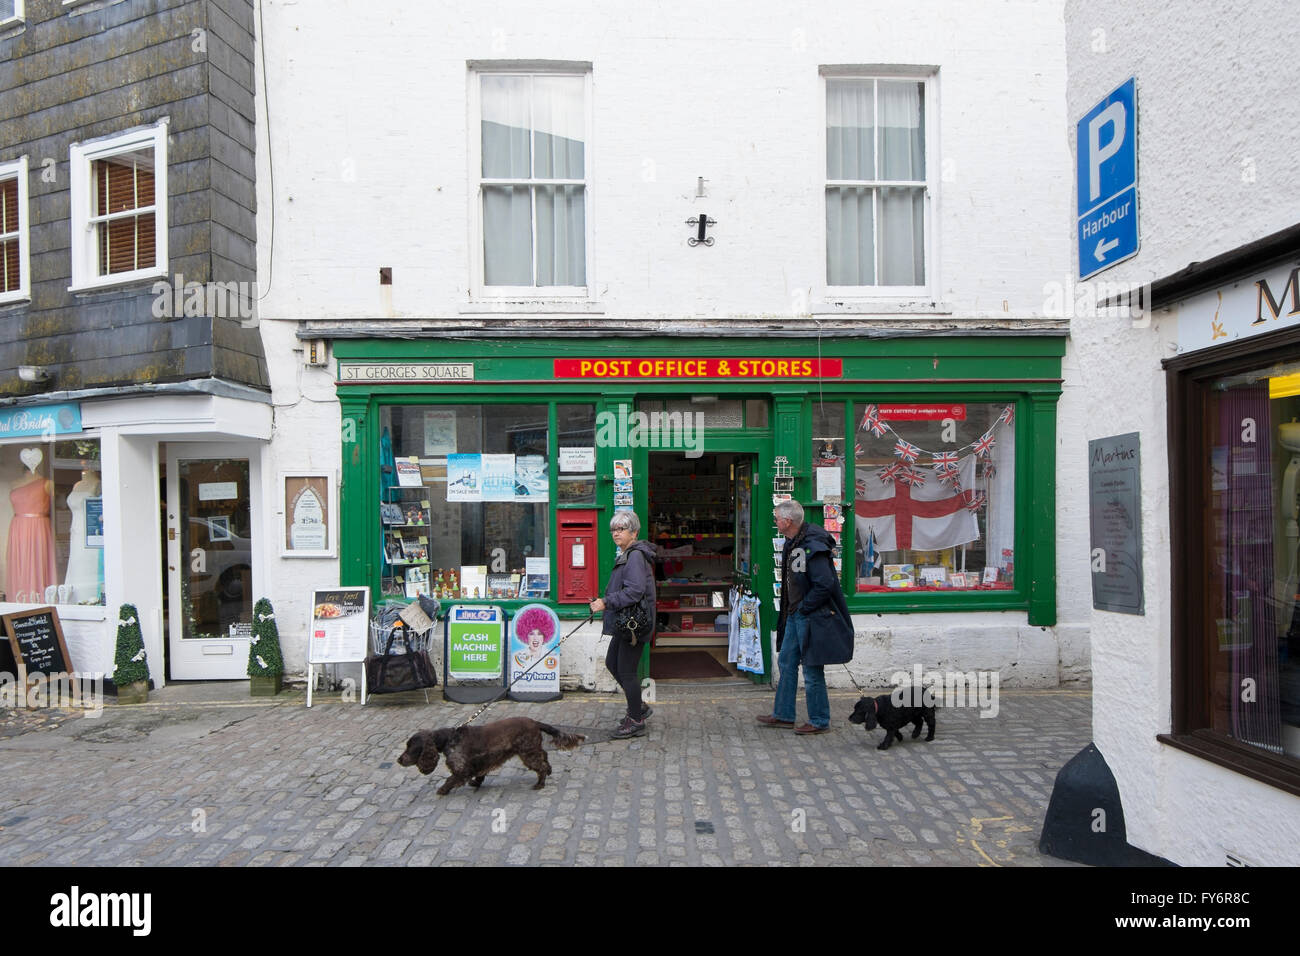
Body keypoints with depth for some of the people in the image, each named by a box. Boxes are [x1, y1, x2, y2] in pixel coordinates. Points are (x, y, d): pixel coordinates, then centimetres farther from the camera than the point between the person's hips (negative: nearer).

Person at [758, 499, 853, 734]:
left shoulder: (812, 547, -22)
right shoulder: (792, 543, 9)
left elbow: (824, 585, -26)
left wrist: (804, 608, -16)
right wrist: (792, 609, 12)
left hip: (812, 618, -10)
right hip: (795, 615, 10)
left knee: (812, 671, 0)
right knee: (786, 663, 16)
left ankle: (819, 721, 14)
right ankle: (783, 715, 27)